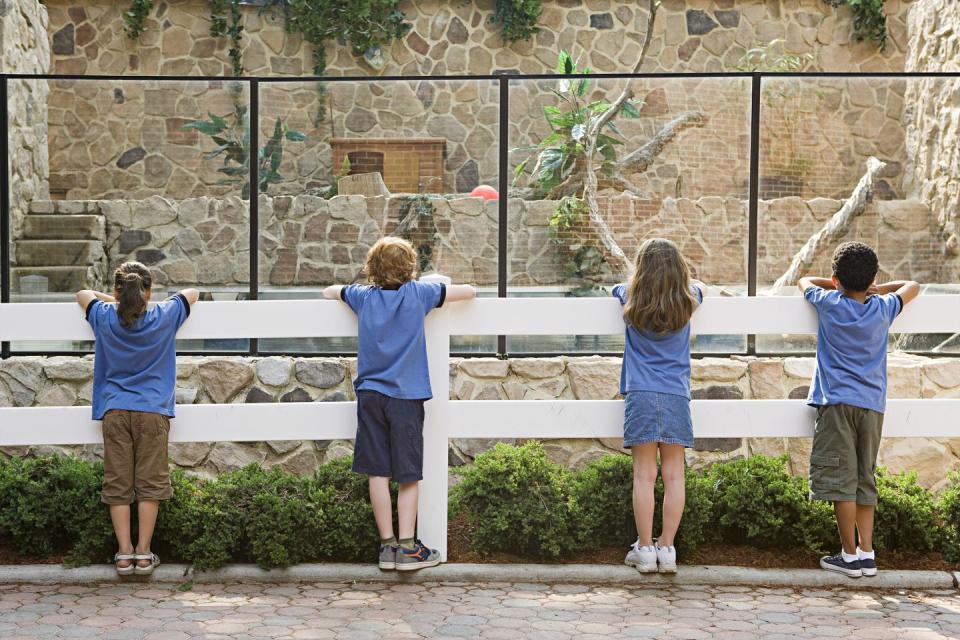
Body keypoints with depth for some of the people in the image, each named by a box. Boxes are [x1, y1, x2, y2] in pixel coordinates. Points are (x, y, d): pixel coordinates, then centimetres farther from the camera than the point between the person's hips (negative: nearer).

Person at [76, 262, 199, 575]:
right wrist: (151, 304, 26)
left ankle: (124, 553, 4)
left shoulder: (105, 318, 0)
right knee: (149, 483, 3)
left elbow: (83, 294, 22)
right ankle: (144, 553, 3)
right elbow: (192, 293, 16)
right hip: (152, 411, -1)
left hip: (115, 411, 1)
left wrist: (119, 302, 27)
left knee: (118, 485, 5)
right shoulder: (164, 317, -3)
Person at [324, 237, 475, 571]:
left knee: (378, 471, 4)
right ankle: (407, 547, 1)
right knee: (408, 474, 2)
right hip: (406, 395, -3)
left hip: (370, 393, 3)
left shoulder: (363, 296, 7)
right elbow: (469, 291, 8)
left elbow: (329, 291, 26)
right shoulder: (418, 293, -1)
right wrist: (441, 292, 25)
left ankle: (387, 544, 8)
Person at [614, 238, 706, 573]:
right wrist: (678, 282, 45)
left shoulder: (632, 299, 2)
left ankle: (645, 549, 2)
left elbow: (615, 288, 27)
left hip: (641, 394, -1)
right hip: (676, 395, 1)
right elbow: (701, 287, 30)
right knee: (673, 474, 3)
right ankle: (666, 548, 4)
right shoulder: (687, 300, 5)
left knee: (644, 475, -1)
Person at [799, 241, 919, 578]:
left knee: (840, 480, -2)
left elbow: (805, 281, 20)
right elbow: (912, 286, 26)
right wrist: (878, 289, 27)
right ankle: (867, 554, 10)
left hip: (837, 402, -4)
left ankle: (850, 556, 0)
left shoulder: (829, 303, -1)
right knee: (865, 479, 10)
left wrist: (841, 285, 26)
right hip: (873, 404, 4)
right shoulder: (883, 309, 6)